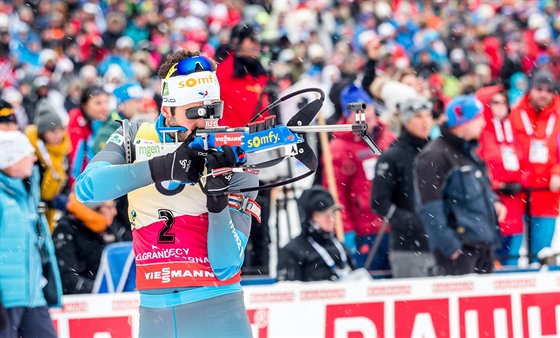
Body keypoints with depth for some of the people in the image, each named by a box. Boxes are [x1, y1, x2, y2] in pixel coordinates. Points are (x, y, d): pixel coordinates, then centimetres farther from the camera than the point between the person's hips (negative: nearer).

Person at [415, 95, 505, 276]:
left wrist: (494, 201, 10)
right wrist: (448, 245, -19)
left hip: (484, 245, 9)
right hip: (459, 247, -9)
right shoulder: (434, 156, -13)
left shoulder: (468, 152, 17)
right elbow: (429, 209, -16)